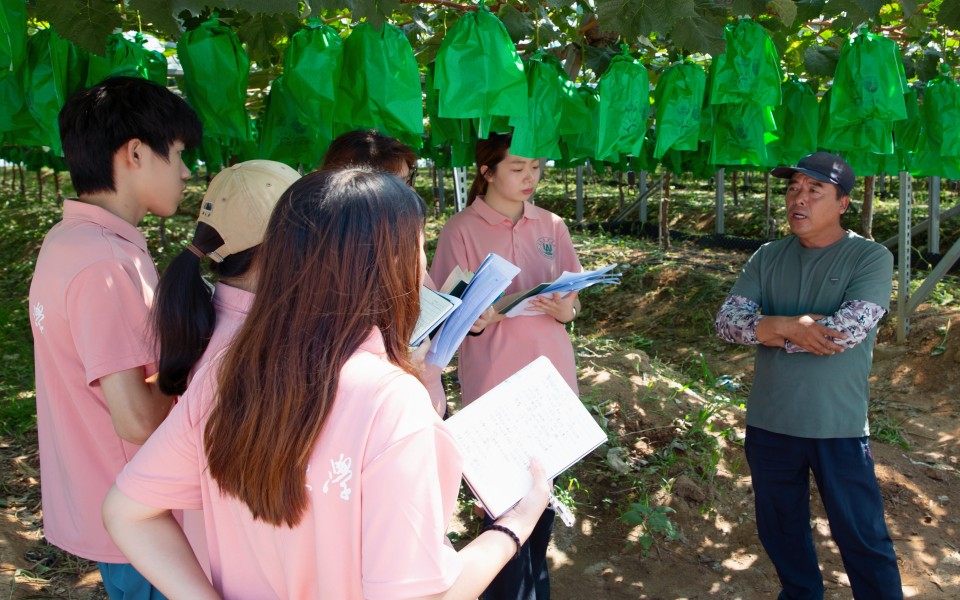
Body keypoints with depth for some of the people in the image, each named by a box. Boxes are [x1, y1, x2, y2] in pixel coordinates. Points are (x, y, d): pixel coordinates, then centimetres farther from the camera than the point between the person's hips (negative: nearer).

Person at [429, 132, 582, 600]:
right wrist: (483, 316, -24)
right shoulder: (462, 230, -6)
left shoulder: (551, 226, 7)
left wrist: (566, 309, -11)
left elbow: (573, 301, 12)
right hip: (495, 387, -4)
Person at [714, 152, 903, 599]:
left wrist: (769, 330, -14)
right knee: (780, 530, 20)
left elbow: (849, 329, -22)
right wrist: (787, 325, -21)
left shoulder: (871, 258, -7)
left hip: (839, 428, -4)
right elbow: (727, 321, -6)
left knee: (862, 539, 7)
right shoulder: (768, 257, 4)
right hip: (769, 425, 4)